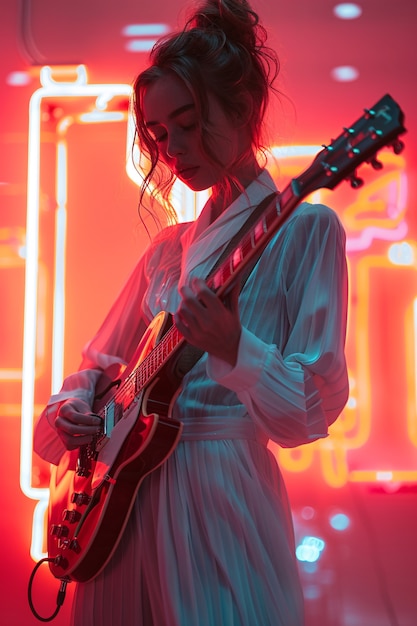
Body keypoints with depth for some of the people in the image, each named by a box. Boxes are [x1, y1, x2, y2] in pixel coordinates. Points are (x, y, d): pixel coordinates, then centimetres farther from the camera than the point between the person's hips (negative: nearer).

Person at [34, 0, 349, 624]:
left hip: (223, 494, -6)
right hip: (125, 489, 6)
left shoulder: (302, 229, -6)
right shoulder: (170, 246, 12)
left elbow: (315, 409, -11)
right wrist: (70, 410, -1)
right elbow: (102, 362, 19)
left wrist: (235, 351, -27)